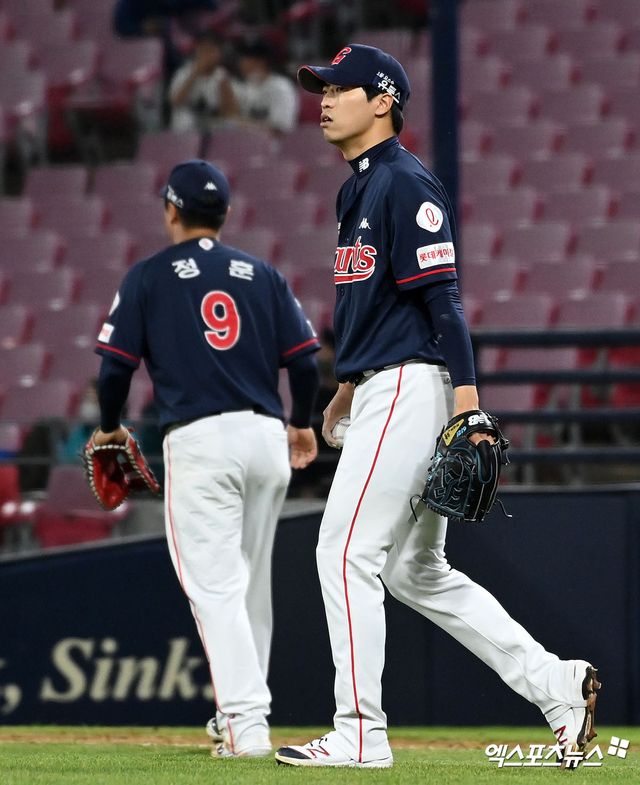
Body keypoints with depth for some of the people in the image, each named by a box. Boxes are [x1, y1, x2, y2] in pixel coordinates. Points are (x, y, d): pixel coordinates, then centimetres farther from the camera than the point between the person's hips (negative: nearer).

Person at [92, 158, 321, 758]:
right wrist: (302, 424, 24)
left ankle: (246, 722, -20)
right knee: (251, 584, 17)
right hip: (267, 437, 4)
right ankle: (239, 714, 25)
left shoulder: (149, 277, 3)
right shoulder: (261, 274, 13)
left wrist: (110, 428, 18)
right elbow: (304, 358, 7)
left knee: (215, 586, -7)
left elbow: (115, 366, -1)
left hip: (199, 439, -4)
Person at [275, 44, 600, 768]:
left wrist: (467, 399, -22)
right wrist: (352, 382, 28)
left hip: (410, 387, -10)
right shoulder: (360, 189, 18)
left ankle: (359, 733, -8)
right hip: (383, 392, 11)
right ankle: (556, 685, 13)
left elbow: (440, 294, -17)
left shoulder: (406, 184, -12)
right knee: (416, 572, 12)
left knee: (347, 551, -10)